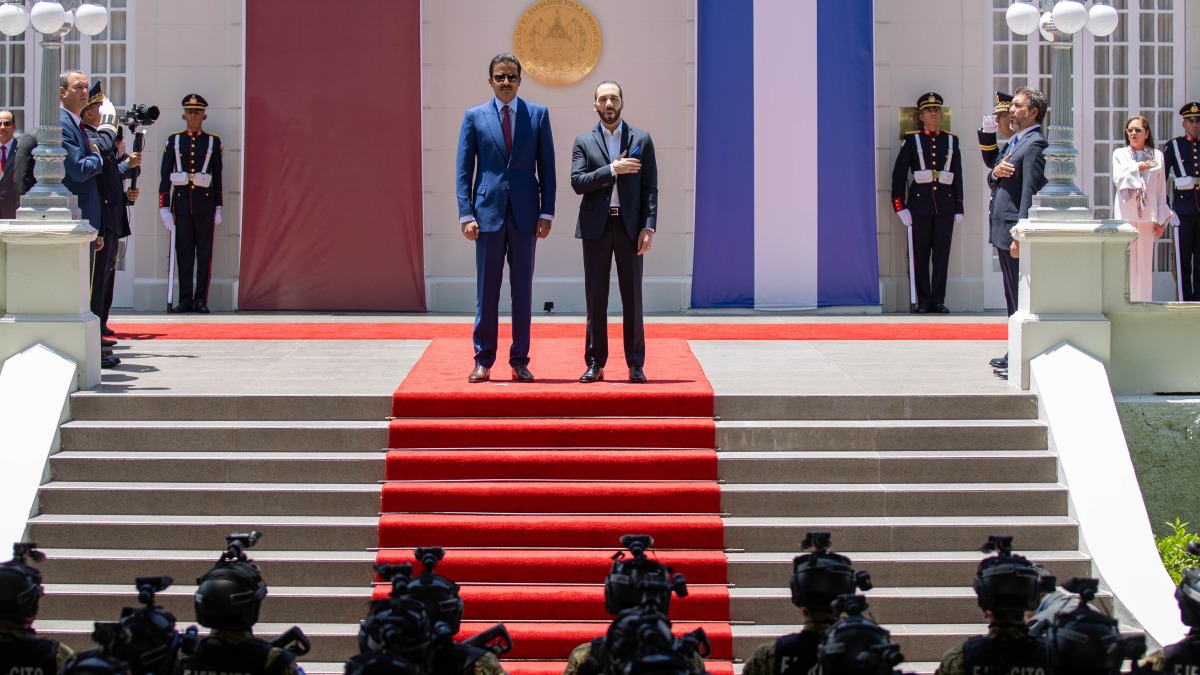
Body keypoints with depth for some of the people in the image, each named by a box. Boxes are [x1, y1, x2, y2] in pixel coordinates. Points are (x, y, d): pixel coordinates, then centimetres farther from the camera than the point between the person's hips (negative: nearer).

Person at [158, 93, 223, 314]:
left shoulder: (213, 141, 7)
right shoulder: (174, 140, 6)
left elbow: (217, 176, 9)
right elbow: (165, 176, 3)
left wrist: (218, 208, 7)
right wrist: (164, 207, -3)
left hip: (205, 202, 0)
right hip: (181, 201, 0)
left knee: (204, 251, 1)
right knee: (183, 252, 3)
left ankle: (201, 299, 5)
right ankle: (185, 299, 7)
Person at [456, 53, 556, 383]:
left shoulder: (538, 114, 6)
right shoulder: (474, 116, 5)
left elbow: (547, 167, 6)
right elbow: (464, 170, 3)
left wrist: (546, 213, -2)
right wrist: (466, 214, -6)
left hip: (525, 213, 1)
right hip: (488, 211, -1)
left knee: (522, 289, 4)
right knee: (486, 290, 2)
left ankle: (520, 361, 9)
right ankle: (483, 361, 8)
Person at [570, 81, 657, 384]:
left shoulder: (641, 140, 7)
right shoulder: (584, 142, 8)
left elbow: (650, 187, 3)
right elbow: (577, 182, -5)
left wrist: (648, 227, -7)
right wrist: (612, 170, -15)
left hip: (629, 226, 0)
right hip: (596, 226, 0)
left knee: (632, 297, 2)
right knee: (596, 298, 3)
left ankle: (636, 364, 6)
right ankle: (595, 364, 8)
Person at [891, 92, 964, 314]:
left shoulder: (951, 140, 10)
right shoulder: (912, 140, 3)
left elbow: (958, 176, 11)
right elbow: (899, 174, 1)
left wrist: (959, 208, 7)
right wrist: (900, 206, -6)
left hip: (945, 205, 2)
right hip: (920, 204, -2)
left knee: (942, 254, 2)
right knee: (921, 255, 2)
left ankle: (938, 300, 7)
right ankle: (923, 301, 6)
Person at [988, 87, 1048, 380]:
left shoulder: (1034, 144, -14)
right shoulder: (1014, 142, 18)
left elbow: (1029, 192, -20)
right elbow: (993, 183, 22)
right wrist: (996, 173, -3)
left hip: (1017, 233, -10)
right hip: (1003, 230, 10)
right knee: (1014, 299, 16)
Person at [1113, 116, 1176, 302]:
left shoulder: (1157, 156, 9)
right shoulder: (1120, 154, 9)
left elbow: (1161, 190, 9)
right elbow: (1118, 179, -5)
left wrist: (1161, 219, 4)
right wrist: (1138, 167, -6)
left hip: (1148, 215, 1)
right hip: (1125, 215, -1)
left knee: (1145, 262, 0)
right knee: (1127, 261, -4)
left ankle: (1144, 302, 3)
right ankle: (1126, 300, -3)